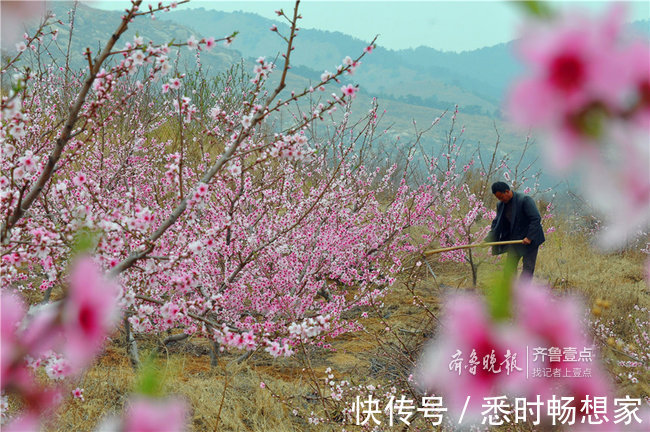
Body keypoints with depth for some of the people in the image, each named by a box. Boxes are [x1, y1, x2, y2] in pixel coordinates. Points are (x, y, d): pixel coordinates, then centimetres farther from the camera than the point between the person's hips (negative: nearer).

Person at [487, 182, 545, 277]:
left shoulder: (525, 200, -18)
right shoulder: (500, 205, 3)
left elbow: (536, 218, -21)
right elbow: (496, 223, 11)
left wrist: (529, 237, -25)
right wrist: (488, 239, -2)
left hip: (530, 239, -6)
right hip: (514, 239, 6)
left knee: (528, 267, -5)